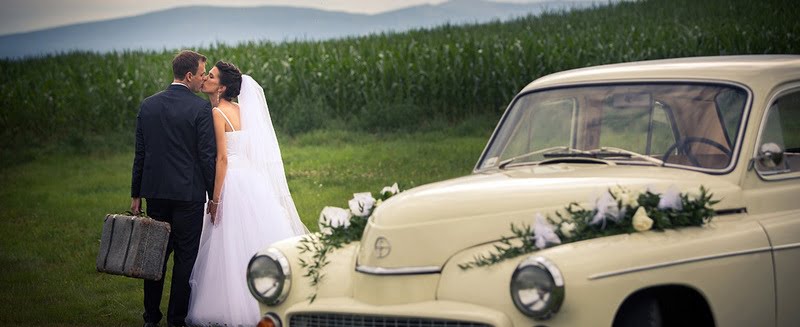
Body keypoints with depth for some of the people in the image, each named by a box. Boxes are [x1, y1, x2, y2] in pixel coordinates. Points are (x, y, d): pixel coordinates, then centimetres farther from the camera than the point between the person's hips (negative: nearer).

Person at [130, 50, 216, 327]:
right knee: (185, 257, 4)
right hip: (189, 193, -5)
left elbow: (140, 154, 8)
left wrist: (135, 194, 14)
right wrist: (214, 196, -2)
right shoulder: (200, 108, -10)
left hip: (155, 191, 5)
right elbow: (208, 156, -11)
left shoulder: (148, 105, 4)